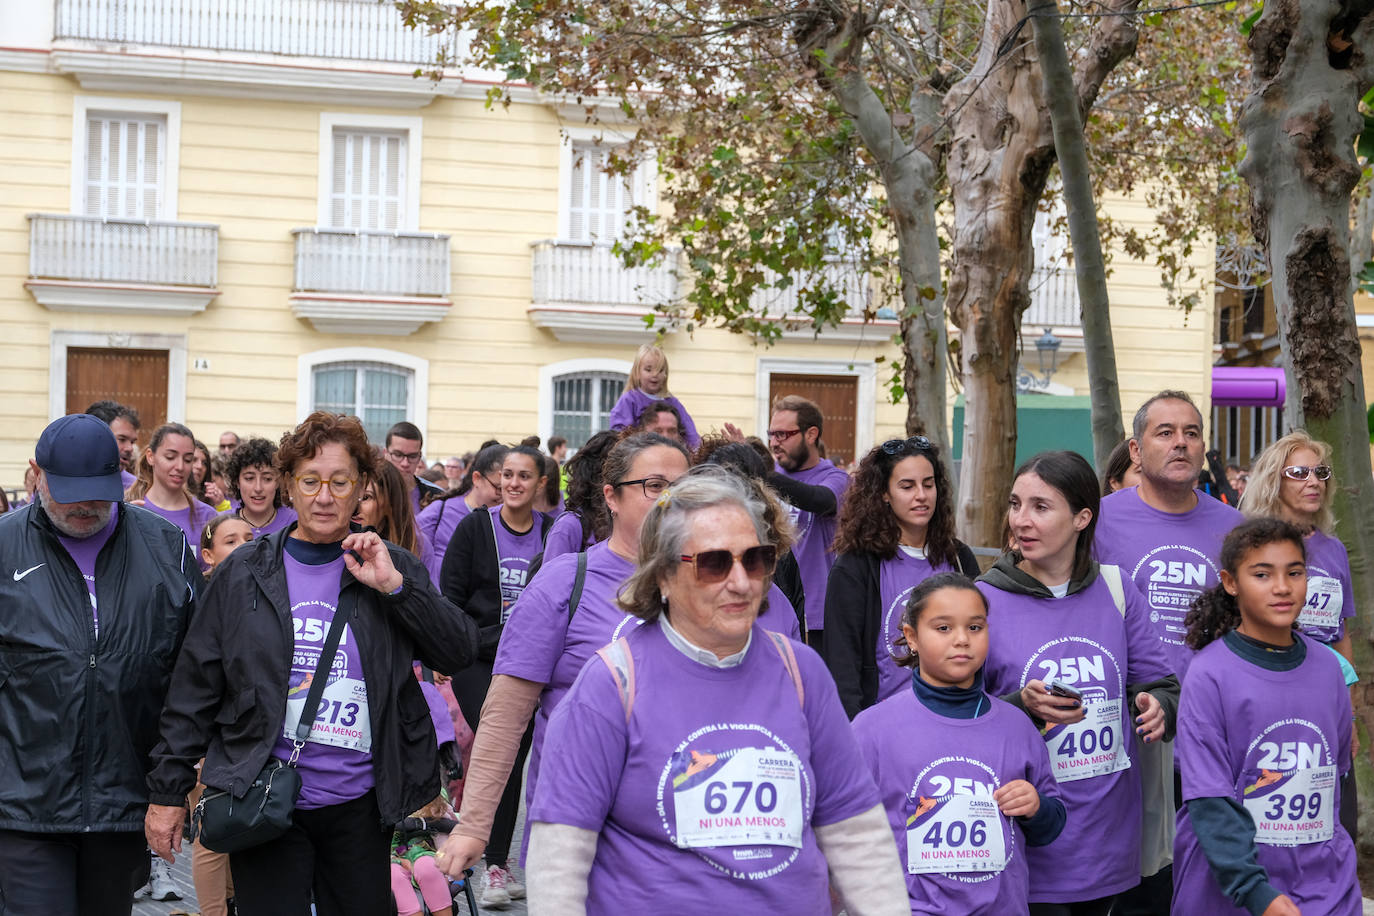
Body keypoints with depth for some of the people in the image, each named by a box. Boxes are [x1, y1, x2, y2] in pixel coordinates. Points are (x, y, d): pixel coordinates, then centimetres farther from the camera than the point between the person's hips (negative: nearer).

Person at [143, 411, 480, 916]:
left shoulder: (388, 568, 4)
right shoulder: (243, 572, 3)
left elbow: (459, 653, -5)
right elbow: (195, 686, 5)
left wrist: (394, 587, -15)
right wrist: (168, 790, 3)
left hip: (360, 806, 1)